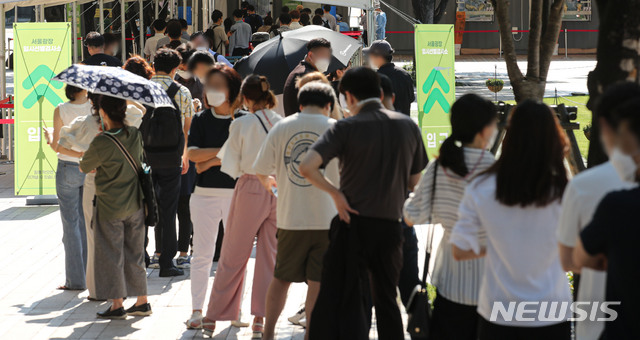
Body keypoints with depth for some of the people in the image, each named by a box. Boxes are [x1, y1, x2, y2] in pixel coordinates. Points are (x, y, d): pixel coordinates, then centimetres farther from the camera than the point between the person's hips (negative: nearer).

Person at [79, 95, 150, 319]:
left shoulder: (101, 143, -21)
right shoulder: (135, 135, -3)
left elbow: (84, 168, -6)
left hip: (110, 206, -5)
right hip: (135, 204, 6)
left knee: (111, 255, 5)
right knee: (135, 253, 14)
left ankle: (117, 305, 8)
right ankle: (142, 302, 18)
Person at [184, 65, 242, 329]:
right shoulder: (201, 120, 7)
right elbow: (193, 153, -5)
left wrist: (210, 161, -11)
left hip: (237, 192, -1)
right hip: (205, 193, 2)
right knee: (202, 253, 3)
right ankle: (197, 310, 8)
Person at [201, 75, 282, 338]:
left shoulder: (241, 125, -10)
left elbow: (232, 166, -6)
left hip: (250, 190, -2)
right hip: (278, 191, 2)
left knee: (233, 256, 8)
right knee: (269, 256, 9)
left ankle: (214, 317, 16)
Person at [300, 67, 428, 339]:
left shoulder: (346, 128, -9)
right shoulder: (408, 126, 3)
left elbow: (307, 167, -21)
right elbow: (415, 181, 11)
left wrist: (335, 192, -10)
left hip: (353, 223, -4)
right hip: (391, 224, 4)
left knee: (348, 303, 1)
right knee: (386, 299, 18)